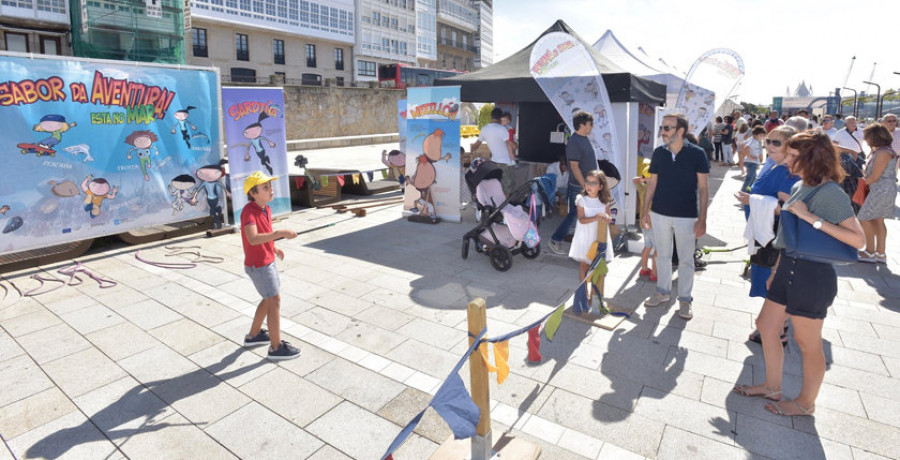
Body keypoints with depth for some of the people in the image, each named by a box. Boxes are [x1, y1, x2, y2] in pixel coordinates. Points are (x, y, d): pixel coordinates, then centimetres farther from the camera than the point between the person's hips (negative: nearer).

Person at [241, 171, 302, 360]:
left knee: (269, 299, 20)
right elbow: (252, 239, -38)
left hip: (268, 260, 9)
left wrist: (274, 248, 10)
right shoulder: (248, 211, -23)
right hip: (258, 265, -9)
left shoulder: (266, 209, 4)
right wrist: (280, 233, -44)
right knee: (275, 302, -3)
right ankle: (276, 347, 9)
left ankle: (254, 335, 37)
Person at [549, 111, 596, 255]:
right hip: (578, 186, -9)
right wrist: (585, 186, -22)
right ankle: (555, 240, 10)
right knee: (574, 215, -2)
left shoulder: (585, 139, 11)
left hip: (588, 184, 9)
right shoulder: (574, 142, -19)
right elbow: (574, 166, -22)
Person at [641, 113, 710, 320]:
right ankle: (663, 291, 30)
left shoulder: (696, 154, -8)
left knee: (686, 260, 8)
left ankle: (685, 299, 22)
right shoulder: (658, 153, 0)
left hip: (686, 216, -3)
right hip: (660, 213, 3)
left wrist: (702, 219, -10)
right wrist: (645, 211, 5)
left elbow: (703, 188, -6)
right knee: (663, 255, 14)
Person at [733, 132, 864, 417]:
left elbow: (858, 239, -25)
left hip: (812, 275, -9)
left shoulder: (831, 193, -17)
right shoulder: (799, 187, 8)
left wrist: (811, 217, -27)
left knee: (808, 344, 8)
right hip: (788, 269, 9)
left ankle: (806, 403, 28)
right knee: (766, 326, 17)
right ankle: (772, 387, 35)